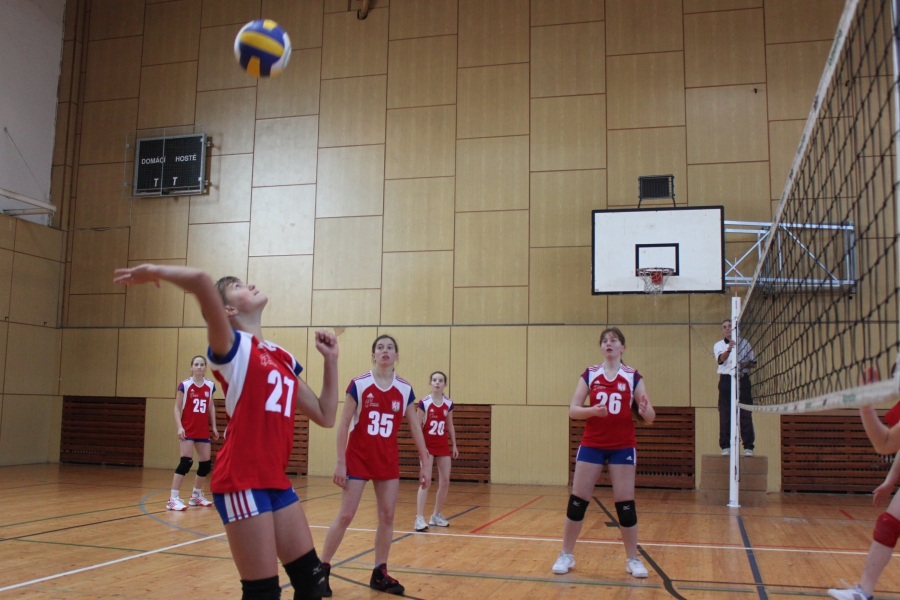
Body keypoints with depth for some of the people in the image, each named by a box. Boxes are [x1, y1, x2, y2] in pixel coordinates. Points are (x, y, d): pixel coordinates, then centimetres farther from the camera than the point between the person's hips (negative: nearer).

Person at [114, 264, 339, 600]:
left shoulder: (284, 360, 16)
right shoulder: (232, 346, -5)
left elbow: (325, 416, 17)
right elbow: (200, 281, -23)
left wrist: (331, 360, 14)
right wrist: (153, 271, -9)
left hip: (276, 480, 7)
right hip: (241, 480, -7)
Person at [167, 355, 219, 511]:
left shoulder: (210, 386, 6)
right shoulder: (185, 385, -7)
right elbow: (177, 408, -5)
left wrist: (214, 426, 11)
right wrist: (179, 427, -16)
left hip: (203, 431, 5)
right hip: (188, 429, -5)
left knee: (206, 464, 8)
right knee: (186, 461, -15)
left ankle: (196, 496, 25)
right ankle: (173, 499, -11)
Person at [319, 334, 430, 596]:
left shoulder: (405, 389, 0)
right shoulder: (359, 384, -9)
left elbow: (415, 427, 6)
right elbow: (343, 425, -7)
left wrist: (424, 463, 3)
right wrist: (340, 462, -10)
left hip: (388, 459, 4)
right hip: (358, 457, -4)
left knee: (387, 516, 5)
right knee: (346, 515, -3)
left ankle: (380, 574, 18)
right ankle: (322, 570, 10)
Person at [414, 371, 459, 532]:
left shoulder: (449, 404, 4)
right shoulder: (424, 403, -8)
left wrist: (454, 446, 11)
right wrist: (421, 446, -14)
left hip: (443, 446, 5)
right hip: (428, 446, -5)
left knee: (445, 482, 6)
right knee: (426, 480, -12)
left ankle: (436, 516, 21)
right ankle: (419, 518, -11)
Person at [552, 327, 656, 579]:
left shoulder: (633, 377, 0)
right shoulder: (589, 375, 2)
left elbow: (650, 416, -2)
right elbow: (573, 410, -2)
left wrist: (644, 411, -25)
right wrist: (592, 410, -21)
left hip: (622, 447, -1)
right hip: (591, 445, 1)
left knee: (625, 504, 0)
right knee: (577, 500, 2)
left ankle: (633, 559, 16)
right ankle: (566, 555, 15)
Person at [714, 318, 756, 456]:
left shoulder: (744, 343, 12)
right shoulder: (718, 345, 7)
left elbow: (754, 362, 16)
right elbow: (720, 360, -14)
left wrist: (745, 364, -7)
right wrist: (728, 350, -34)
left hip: (743, 380, 1)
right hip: (726, 380, 0)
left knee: (745, 414, -2)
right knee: (725, 414, -2)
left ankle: (748, 447, 1)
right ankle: (726, 446, 2)